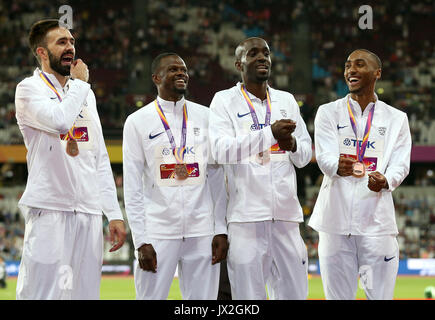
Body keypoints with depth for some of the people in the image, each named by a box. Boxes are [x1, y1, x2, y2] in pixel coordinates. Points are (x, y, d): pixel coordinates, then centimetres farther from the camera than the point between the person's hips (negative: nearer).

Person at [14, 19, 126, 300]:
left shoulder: (86, 94, 20)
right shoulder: (30, 90, 0)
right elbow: (60, 120, -22)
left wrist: (114, 213, 13)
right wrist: (79, 83, -4)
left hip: (89, 213, 6)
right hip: (50, 210, -6)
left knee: (86, 292, 4)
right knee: (43, 291, -9)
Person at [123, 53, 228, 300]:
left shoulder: (205, 117, 10)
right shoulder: (138, 122, 2)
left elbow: (217, 177, 10)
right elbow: (132, 187, -1)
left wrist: (221, 230, 3)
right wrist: (141, 241, -7)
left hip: (202, 231, 2)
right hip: (158, 231, -2)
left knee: (203, 298, 3)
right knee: (151, 297, -3)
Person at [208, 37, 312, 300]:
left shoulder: (287, 100, 17)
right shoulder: (225, 101, 3)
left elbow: (305, 155, 18)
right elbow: (221, 150, -12)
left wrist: (293, 145, -6)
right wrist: (270, 133, -22)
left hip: (286, 212, 4)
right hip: (246, 215, -4)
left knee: (294, 292, 4)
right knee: (249, 295, -6)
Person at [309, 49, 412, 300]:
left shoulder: (396, 119, 13)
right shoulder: (329, 113, 11)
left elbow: (400, 164, 2)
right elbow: (324, 156, -4)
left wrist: (386, 181, -22)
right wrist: (338, 166, -29)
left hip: (377, 221, 0)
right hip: (336, 221, 0)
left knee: (381, 295, -2)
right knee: (338, 296, 2)